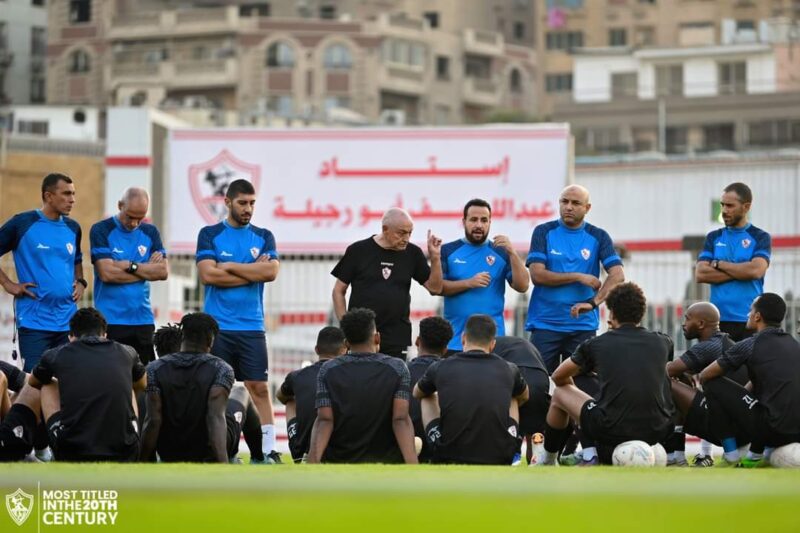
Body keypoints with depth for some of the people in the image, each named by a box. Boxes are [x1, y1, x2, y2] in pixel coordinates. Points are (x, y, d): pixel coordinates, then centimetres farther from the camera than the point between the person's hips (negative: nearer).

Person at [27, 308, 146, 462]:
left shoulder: (56, 355, 8)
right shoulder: (126, 353, 11)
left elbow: (33, 382, 34)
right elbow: (142, 384, 36)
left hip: (72, 455, -1)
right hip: (124, 456, 1)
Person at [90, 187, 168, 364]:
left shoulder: (150, 232, 11)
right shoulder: (102, 230, -3)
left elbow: (163, 271, 2)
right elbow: (107, 273, -14)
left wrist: (130, 265, -9)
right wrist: (147, 269, -5)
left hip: (143, 319, 4)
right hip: (111, 321, -4)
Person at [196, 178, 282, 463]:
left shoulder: (263, 237, 9)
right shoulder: (210, 235, 3)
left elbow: (271, 271, -8)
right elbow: (208, 274, -11)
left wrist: (230, 266, -9)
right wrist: (253, 271, -8)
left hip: (251, 327, 1)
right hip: (217, 326, -1)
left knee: (259, 388, -3)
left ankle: (269, 450, -3)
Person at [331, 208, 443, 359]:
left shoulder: (412, 253, 7)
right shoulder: (358, 251, 0)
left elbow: (435, 288, 8)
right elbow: (339, 291, 4)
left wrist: (435, 257, -6)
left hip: (397, 339, 2)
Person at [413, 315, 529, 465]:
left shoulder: (441, 368, 3)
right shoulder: (508, 370, 6)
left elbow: (417, 394, 29)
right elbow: (524, 397, 32)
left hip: (450, 457, -1)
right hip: (499, 459, 1)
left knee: (428, 398, 28)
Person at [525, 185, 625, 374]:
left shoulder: (598, 237, 5)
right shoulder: (544, 232, 3)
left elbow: (618, 276, -7)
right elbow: (537, 275, -7)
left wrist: (593, 302, -22)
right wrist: (579, 277, -10)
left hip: (583, 326, 1)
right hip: (545, 324, -1)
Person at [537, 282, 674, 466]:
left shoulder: (597, 344, 4)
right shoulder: (662, 342, 10)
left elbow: (558, 377, 19)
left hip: (611, 430, -2)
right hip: (658, 431, 2)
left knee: (560, 394, 25)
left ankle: (548, 463, 39)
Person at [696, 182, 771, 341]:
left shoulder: (760, 238, 3)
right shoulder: (714, 238, 13)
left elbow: (756, 270, -14)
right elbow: (700, 275, 1)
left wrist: (718, 264, -4)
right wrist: (740, 272, -7)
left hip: (749, 321, -3)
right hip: (719, 320, 3)